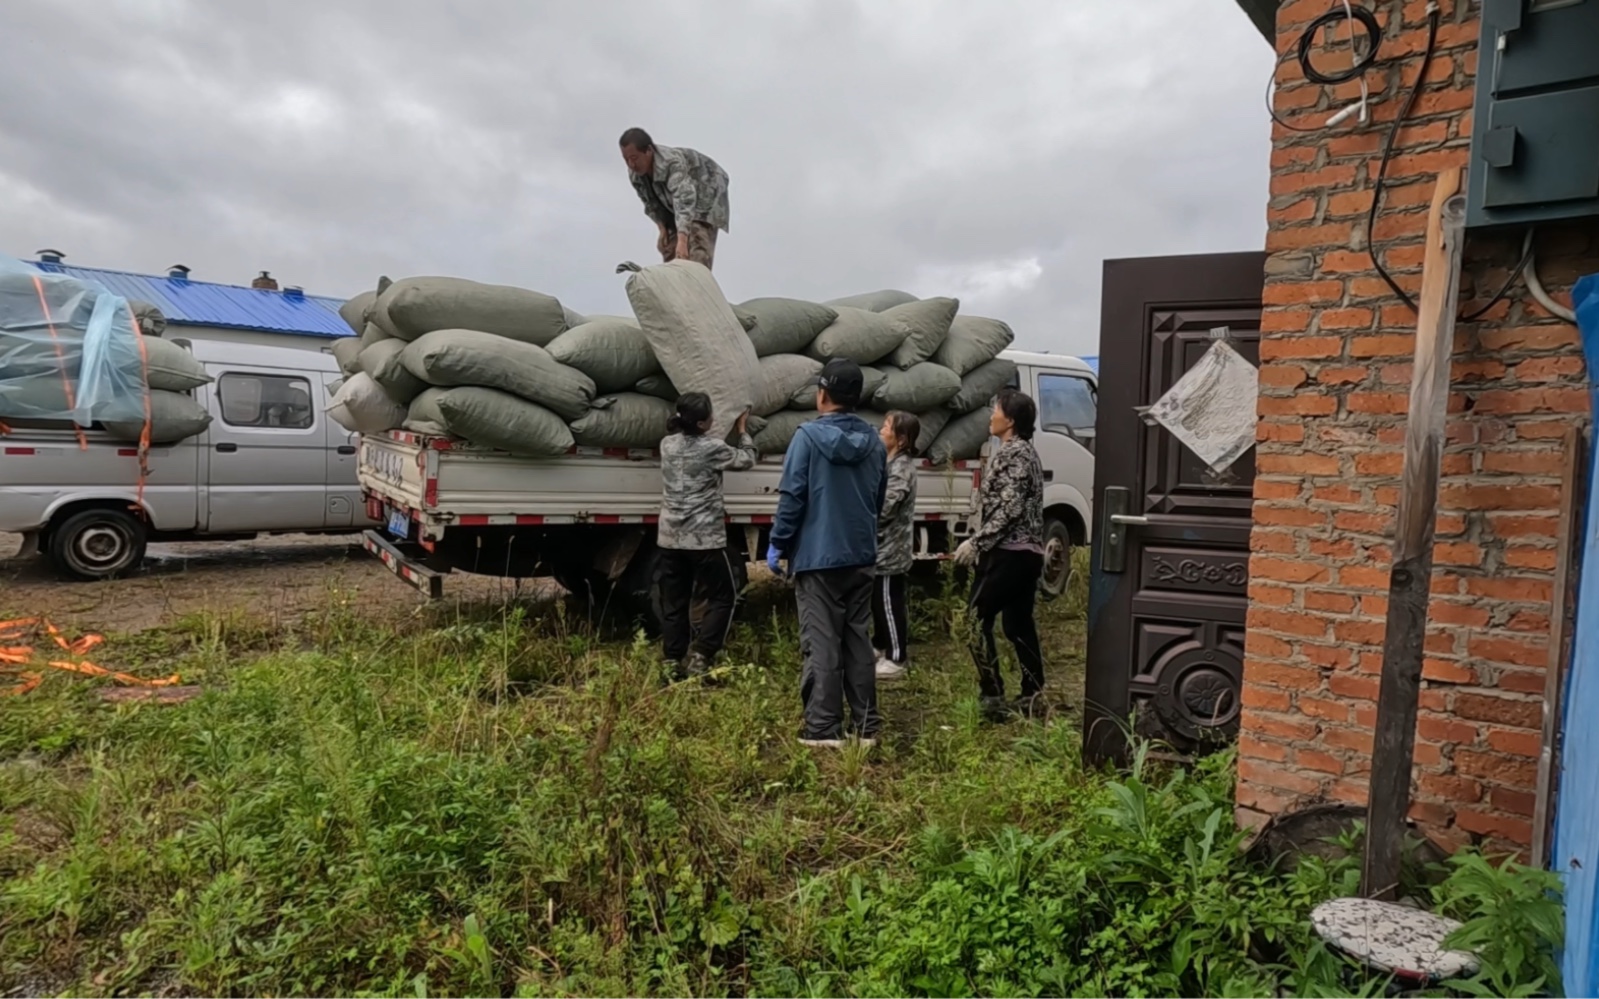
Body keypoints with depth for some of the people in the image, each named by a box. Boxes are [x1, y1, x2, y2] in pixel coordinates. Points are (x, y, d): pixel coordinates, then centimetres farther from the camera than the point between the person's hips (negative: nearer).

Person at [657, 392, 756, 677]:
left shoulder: (667, 444, 5)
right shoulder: (712, 448, -11)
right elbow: (746, 460, 5)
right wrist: (743, 430, 19)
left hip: (670, 537, 6)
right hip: (705, 538, -6)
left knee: (673, 602, 11)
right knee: (723, 597, 7)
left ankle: (673, 661, 14)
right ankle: (699, 657, -1)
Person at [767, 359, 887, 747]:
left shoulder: (809, 436, -10)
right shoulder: (874, 442, 10)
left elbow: (792, 496, -12)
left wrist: (777, 544, -4)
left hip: (818, 557, -6)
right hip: (861, 557, 6)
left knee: (821, 644, -2)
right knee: (859, 641, 11)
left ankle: (823, 728, -1)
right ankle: (865, 725, 15)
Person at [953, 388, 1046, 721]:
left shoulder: (1012, 452, -12)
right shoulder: (1024, 450, 19)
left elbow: (1010, 508, -20)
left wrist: (977, 542, -19)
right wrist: (983, 543, 19)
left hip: (1008, 553, -10)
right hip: (1026, 552, 10)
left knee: (976, 620, -6)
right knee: (1020, 624, 12)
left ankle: (993, 698, -6)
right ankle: (1032, 698, 16)